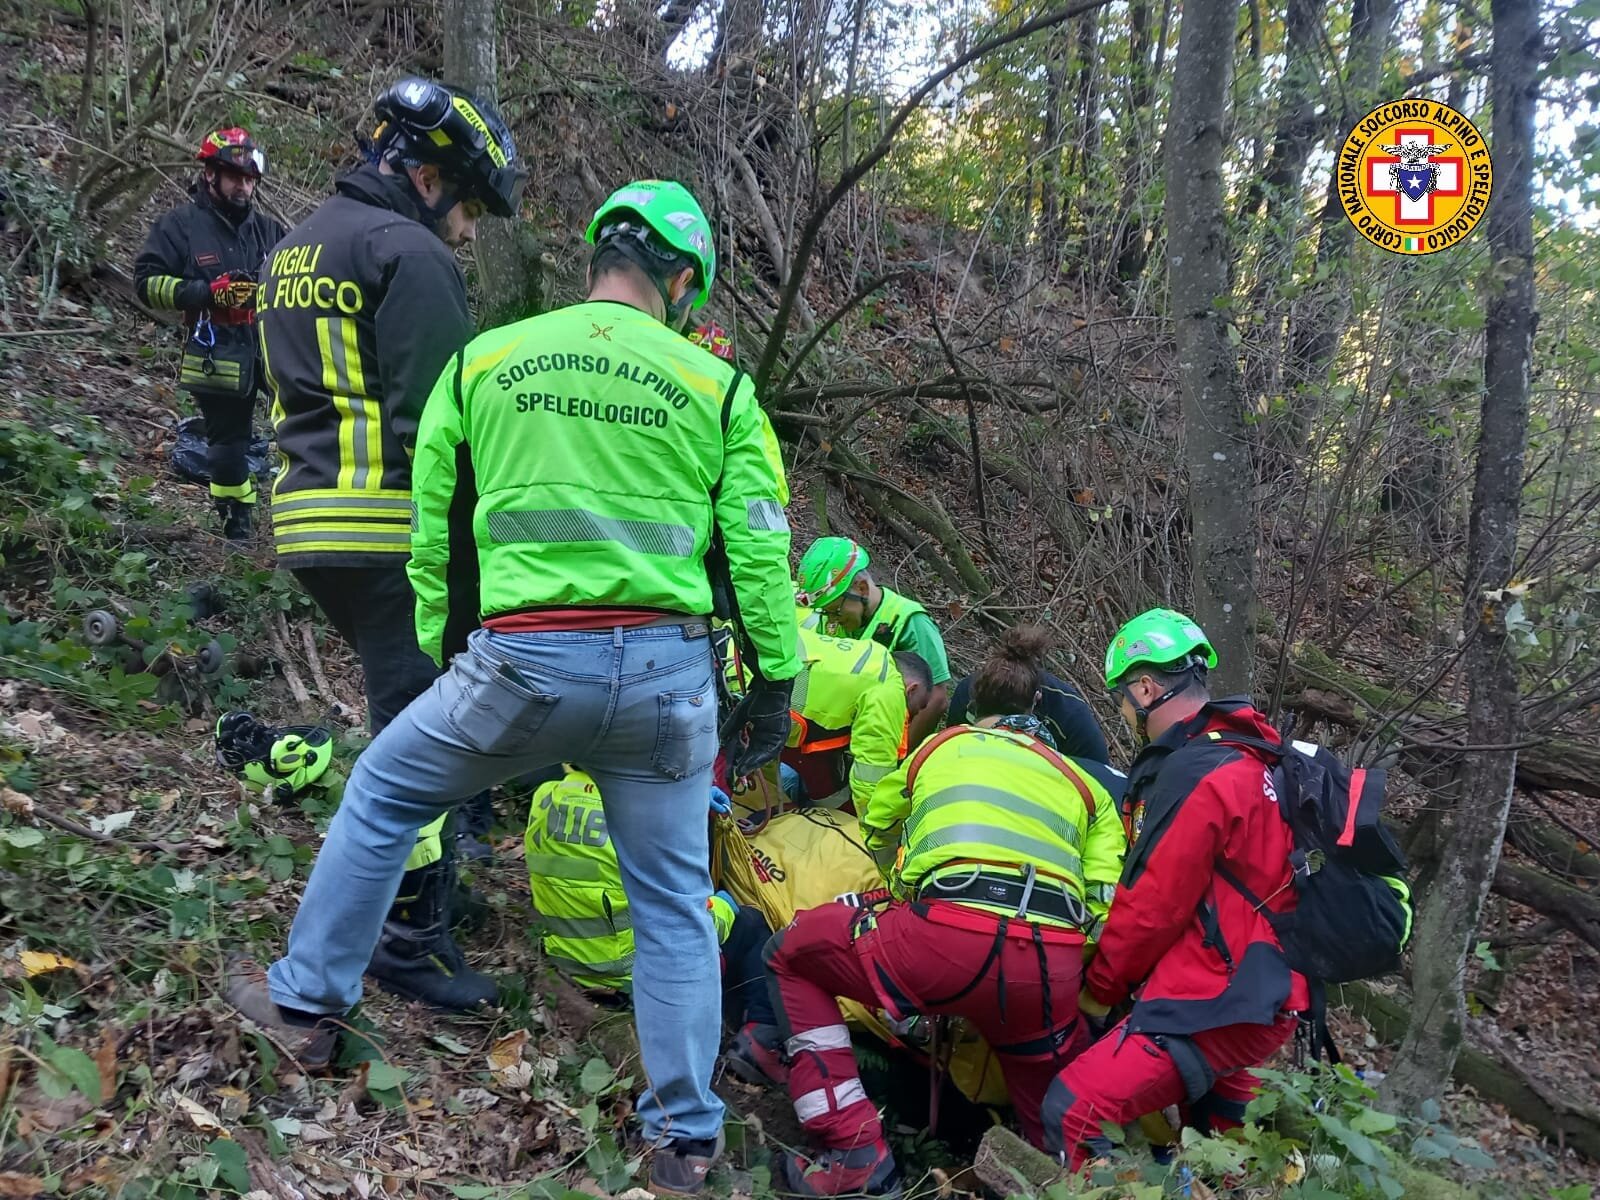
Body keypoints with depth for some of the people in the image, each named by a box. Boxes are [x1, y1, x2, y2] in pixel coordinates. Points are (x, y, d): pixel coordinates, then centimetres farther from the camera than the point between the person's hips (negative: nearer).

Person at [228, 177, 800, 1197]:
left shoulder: (481, 363, 9)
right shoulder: (718, 386, 5)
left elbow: (435, 534, 13)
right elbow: (760, 553, 1)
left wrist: (449, 653, 24)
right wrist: (776, 683, 10)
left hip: (519, 663, 0)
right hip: (666, 671, 1)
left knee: (383, 793, 26)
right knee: (672, 901, 14)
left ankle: (306, 1000, 36)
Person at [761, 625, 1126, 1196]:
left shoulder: (941, 746, 27)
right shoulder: (1086, 782, 27)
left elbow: (874, 828, 44)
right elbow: (1106, 908, 13)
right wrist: (1089, 1001, 24)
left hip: (947, 942, -3)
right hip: (1054, 970, 3)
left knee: (792, 953, 20)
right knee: (1055, 1134, 24)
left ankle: (855, 1151, 11)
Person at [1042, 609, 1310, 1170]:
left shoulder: (1194, 775, -21)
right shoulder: (1243, 754, 10)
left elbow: (1152, 906, -17)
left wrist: (1100, 988, -2)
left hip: (1219, 1005, -10)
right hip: (1253, 990, 11)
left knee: (1073, 1113, -19)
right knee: (1216, 1135, 32)